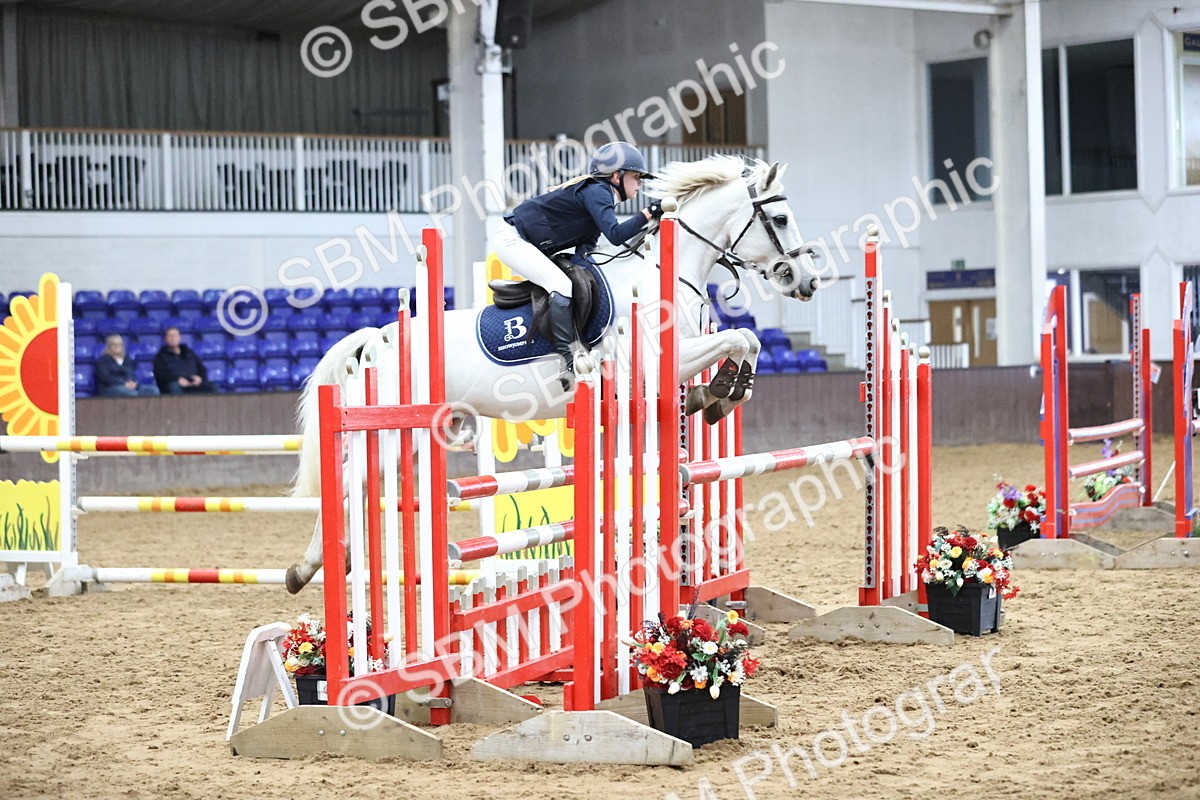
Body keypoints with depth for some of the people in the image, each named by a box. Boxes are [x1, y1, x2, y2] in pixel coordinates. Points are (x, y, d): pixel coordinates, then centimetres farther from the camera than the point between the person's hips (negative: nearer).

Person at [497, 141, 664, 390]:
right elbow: (615, 234, -31)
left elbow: (583, 249, 11)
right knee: (560, 284, -25)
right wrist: (649, 213, -30)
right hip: (512, 239, -11)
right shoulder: (596, 191, -18)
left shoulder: (600, 195, 13)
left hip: (528, 246, 11)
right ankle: (569, 365, -30)